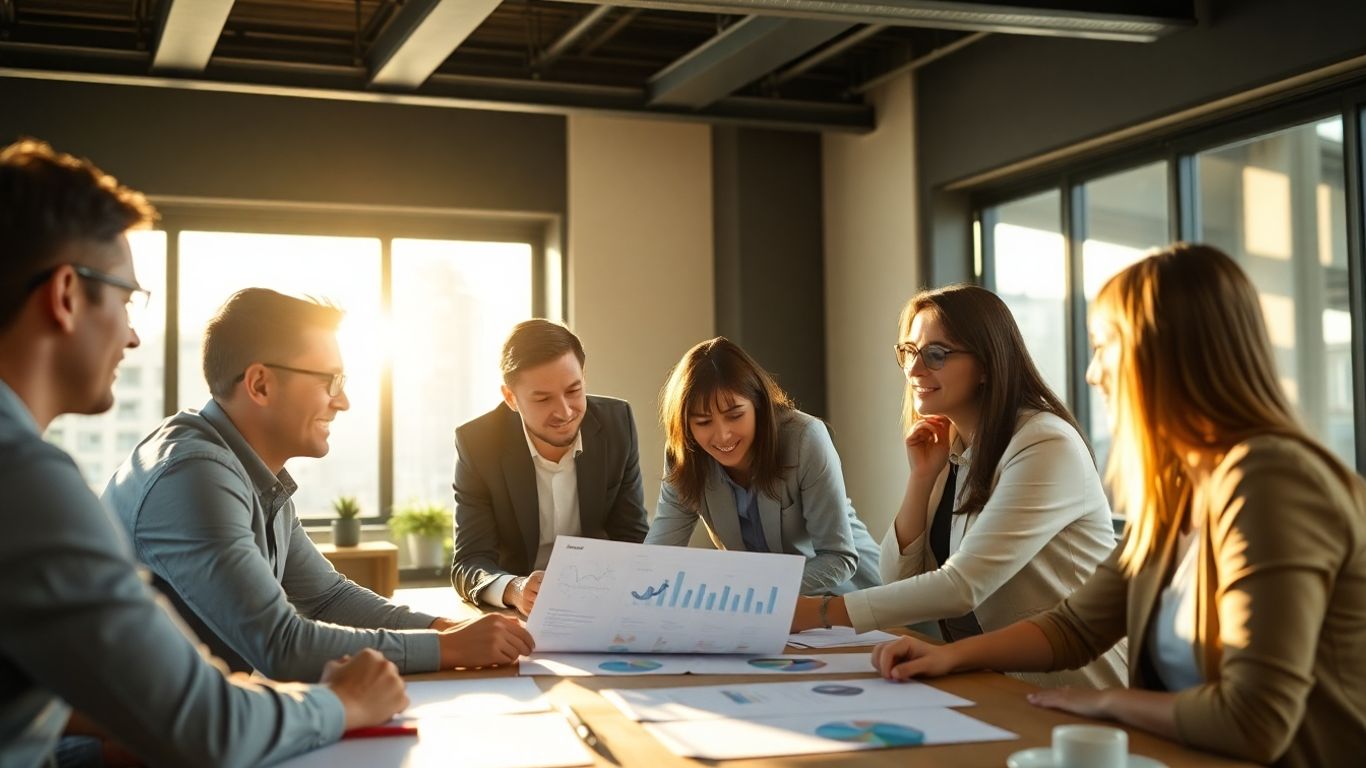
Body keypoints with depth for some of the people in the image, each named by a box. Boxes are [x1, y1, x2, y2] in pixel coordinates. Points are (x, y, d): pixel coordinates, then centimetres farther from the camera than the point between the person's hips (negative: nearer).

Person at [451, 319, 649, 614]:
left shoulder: (616, 423, -8)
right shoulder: (478, 443, -13)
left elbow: (633, 540, -2)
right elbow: (468, 563, -16)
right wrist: (514, 589, -37)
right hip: (512, 617, 0)